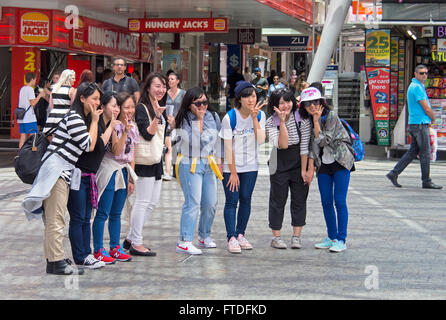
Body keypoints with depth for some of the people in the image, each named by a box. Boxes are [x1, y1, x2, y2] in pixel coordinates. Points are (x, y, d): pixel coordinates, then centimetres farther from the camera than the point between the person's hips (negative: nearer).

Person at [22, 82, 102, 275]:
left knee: (54, 218, 13)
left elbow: (87, 146, 17)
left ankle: (53, 260, 17)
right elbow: (89, 145, -13)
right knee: (55, 219, -9)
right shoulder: (74, 118, -13)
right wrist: (95, 121, -5)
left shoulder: (81, 119, 19)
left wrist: (93, 120, 12)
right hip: (56, 169, -11)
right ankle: (57, 262, -8)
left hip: (64, 172, 11)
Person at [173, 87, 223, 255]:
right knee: (193, 202, -14)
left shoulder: (213, 117, 4)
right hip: (190, 165, -5)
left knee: (211, 203, 7)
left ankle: (204, 235, 27)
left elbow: (218, 140, 15)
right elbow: (193, 142, -17)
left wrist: (219, 162, 14)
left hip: (209, 165, 5)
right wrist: (198, 119, -18)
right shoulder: (183, 120, -9)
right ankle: (184, 242, -13)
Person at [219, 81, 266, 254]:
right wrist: (233, 172, -13)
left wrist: (254, 118, -21)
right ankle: (231, 238, -5)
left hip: (250, 166, 3)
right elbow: (228, 147, -13)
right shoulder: (230, 117, -15)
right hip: (231, 166, -3)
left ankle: (240, 234, 16)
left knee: (246, 199, 5)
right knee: (232, 201, -6)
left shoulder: (260, 115, -4)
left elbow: (261, 140, -16)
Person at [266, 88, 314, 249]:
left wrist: (305, 169, -10)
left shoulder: (302, 119, -11)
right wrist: (282, 121, -30)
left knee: (299, 200, 3)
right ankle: (276, 237, 12)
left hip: (299, 164, 0)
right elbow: (282, 145, -25)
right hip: (279, 166, 0)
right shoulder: (271, 123, -11)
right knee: (278, 200, 4)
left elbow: (305, 146, -10)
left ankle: (296, 236, 10)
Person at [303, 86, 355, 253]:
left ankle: (341, 240, -6)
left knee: (339, 201, -9)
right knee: (326, 202, 6)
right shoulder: (307, 120, 5)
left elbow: (323, 140, -19)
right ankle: (331, 237, 17)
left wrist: (316, 121, -18)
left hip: (340, 162, -6)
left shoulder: (331, 116, -12)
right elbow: (311, 146, 10)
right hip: (323, 165, 6)